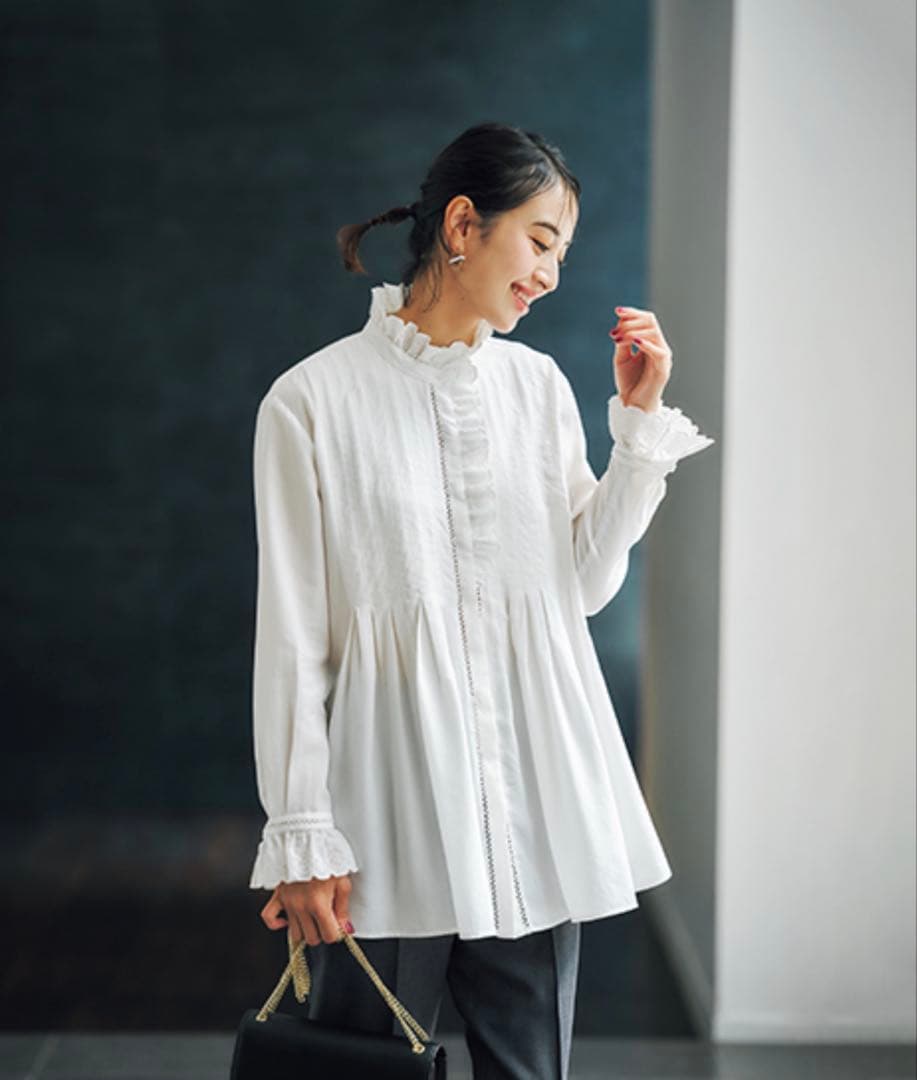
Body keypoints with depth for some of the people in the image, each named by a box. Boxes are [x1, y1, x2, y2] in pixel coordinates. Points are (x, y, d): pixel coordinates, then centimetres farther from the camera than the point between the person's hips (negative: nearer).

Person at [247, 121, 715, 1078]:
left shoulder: (540, 386, 8)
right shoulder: (314, 401, -6)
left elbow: (586, 584, 9)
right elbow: (293, 639, -6)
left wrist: (639, 422, 3)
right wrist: (303, 838, -7)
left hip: (535, 808, 5)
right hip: (393, 814, -4)